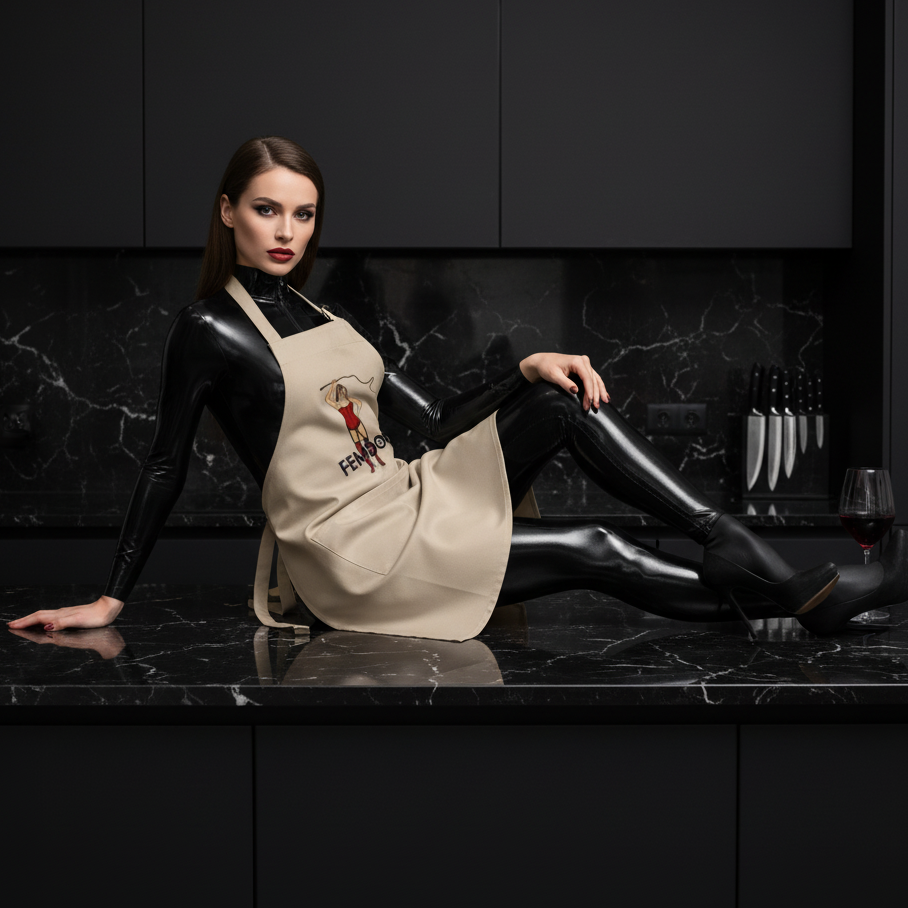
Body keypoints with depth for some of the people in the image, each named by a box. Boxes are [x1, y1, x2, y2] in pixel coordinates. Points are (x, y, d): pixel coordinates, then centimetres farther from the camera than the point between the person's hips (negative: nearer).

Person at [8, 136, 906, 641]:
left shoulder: (325, 320, 16)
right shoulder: (209, 328, -5)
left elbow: (436, 418, 13)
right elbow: (164, 466, -3)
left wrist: (527, 367, -1)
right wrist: (110, 600, -5)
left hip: (410, 505, 7)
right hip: (351, 552, -7)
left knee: (564, 399, -10)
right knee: (593, 551, -15)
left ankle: (746, 551, -15)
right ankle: (804, 599, -7)